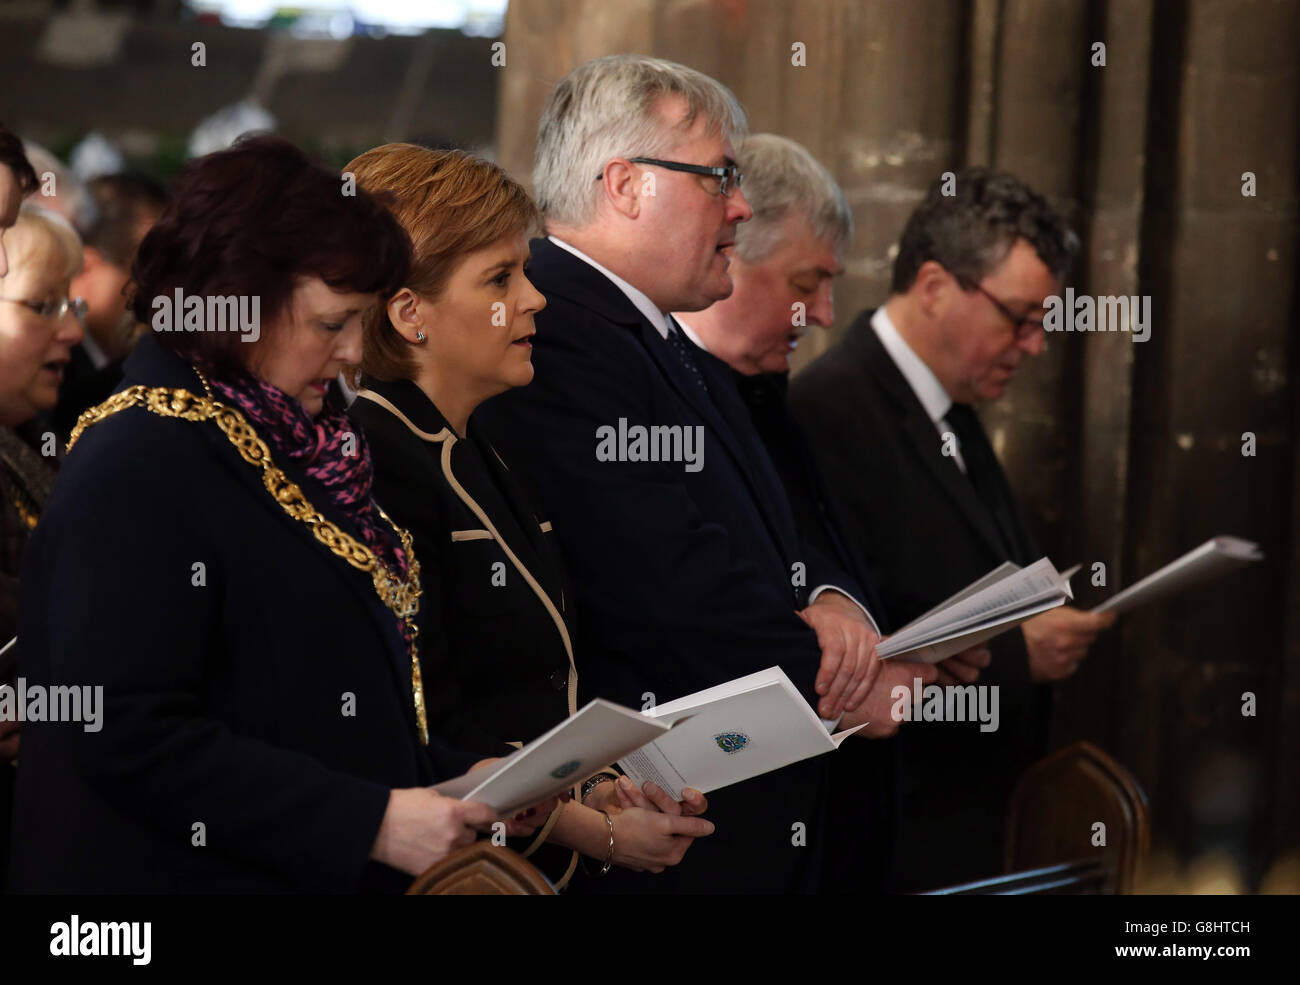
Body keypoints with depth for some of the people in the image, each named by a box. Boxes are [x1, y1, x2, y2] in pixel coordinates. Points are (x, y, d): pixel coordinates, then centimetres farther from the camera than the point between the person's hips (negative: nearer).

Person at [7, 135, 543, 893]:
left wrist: (457, 778, 2)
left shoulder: (279, 446, 11)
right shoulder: (138, 468, -17)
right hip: (187, 871, -9)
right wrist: (371, 821, -24)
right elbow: (128, 738, -24)